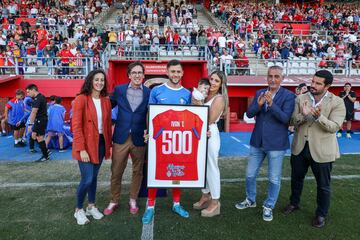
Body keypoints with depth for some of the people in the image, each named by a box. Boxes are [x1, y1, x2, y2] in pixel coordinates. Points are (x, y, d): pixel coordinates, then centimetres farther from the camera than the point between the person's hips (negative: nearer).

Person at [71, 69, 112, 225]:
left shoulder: (106, 101, 7)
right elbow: (76, 126, -14)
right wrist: (82, 149, -17)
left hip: (101, 143, 5)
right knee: (87, 179, -5)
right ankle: (78, 210, 18)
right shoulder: (81, 99, -11)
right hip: (86, 144, -5)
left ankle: (91, 206, 31)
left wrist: (109, 143, 6)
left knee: (94, 176, 14)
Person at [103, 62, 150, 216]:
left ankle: (133, 200, 32)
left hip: (139, 138, 0)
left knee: (137, 171, 13)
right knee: (116, 172, 8)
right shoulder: (119, 89, 2)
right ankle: (114, 201, 28)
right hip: (121, 138, 0)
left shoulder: (149, 93, 0)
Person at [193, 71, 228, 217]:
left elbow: (209, 120, -17)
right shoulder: (205, 95, 11)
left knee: (211, 168, 0)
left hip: (210, 135, -8)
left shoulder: (219, 99, -11)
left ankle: (215, 203, 13)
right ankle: (205, 196, 32)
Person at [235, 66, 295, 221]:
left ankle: (268, 207, 29)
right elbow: (249, 114, -1)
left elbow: (285, 118, -18)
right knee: (250, 175, 15)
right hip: (257, 142, 4)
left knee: (274, 179, 8)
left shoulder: (288, 96, -7)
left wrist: (271, 103, -29)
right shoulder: (259, 93, 5)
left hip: (276, 144, -4)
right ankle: (250, 200, 38)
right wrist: (259, 104, -21)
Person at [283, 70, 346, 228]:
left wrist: (318, 116, -34)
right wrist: (303, 114, -27)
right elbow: (293, 121, -6)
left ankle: (321, 214, 31)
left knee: (323, 185, 10)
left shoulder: (337, 102, -9)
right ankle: (294, 203, 44)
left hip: (322, 150, -3)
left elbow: (334, 127, -17)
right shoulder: (301, 99, -1)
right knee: (296, 178, 20)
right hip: (300, 147, 3)